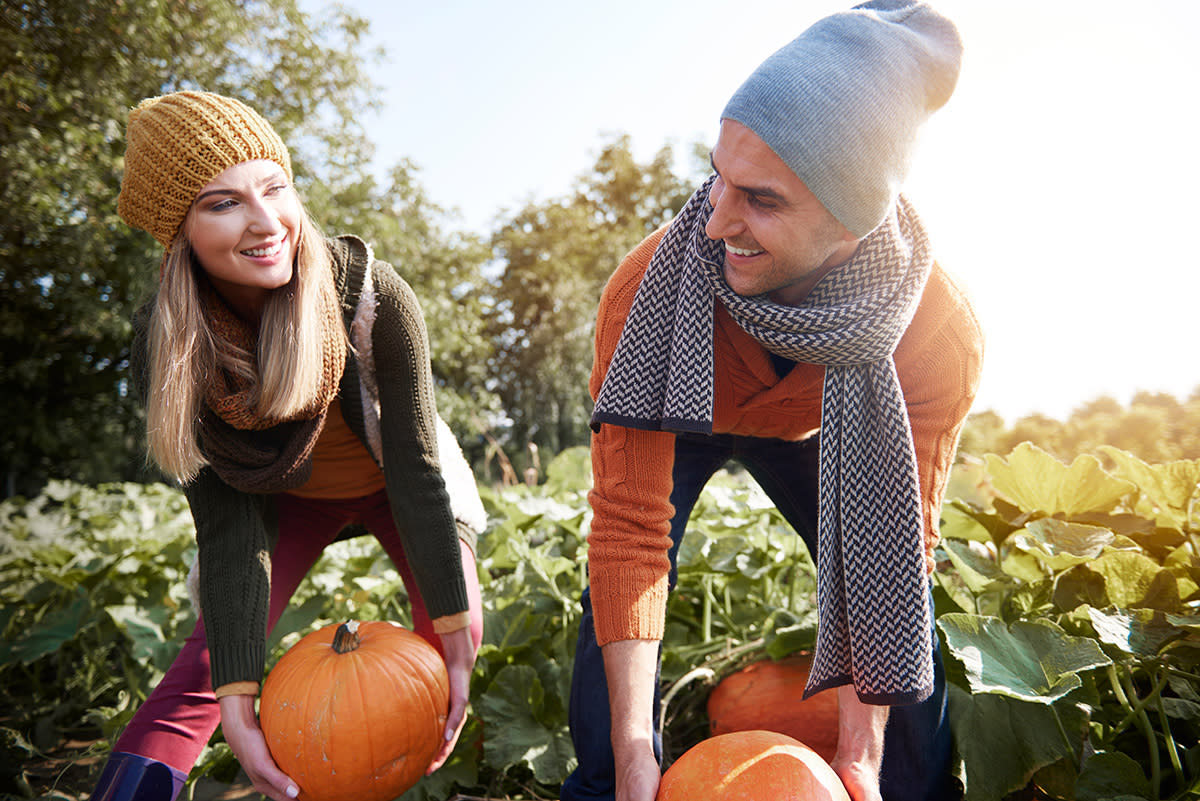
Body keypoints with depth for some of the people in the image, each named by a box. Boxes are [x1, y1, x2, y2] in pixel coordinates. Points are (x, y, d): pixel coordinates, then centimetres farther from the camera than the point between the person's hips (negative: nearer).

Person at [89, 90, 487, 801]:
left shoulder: (372, 294, -34)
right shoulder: (167, 342, -27)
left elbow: (416, 468, -28)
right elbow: (226, 521, -25)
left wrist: (453, 633, -27)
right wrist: (238, 701, -31)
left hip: (392, 484, 0)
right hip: (286, 497, 1)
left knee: (458, 631, -9)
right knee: (208, 663, -13)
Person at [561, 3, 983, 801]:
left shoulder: (943, 334, -35)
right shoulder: (649, 285, -40)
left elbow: (899, 545, -24)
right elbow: (631, 528, -36)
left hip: (801, 432, 2)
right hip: (671, 421, -1)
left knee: (903, 616, -6)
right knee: (618, 583, -20)